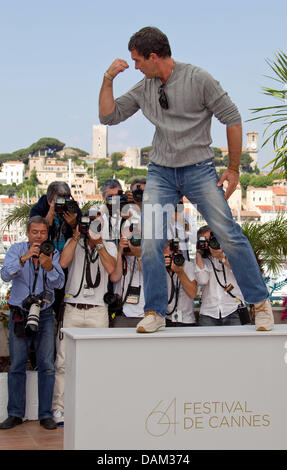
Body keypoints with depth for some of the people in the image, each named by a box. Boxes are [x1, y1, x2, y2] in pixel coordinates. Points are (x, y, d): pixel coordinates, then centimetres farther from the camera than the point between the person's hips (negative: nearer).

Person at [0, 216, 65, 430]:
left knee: (47, 365, -2)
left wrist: (49, 266, -27)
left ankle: (46, 414, 5)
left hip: (44, 314, 1)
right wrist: (24, 258, -29)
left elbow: (59, 283, -8)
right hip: (19, 313, -1)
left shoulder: (53, 253, 2)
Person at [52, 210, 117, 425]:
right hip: (72, 309, 0)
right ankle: (59, 409, 3)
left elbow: (111, 268, -8)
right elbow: (63, 262, -9)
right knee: (63, 362, -3)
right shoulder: (74, 243, 11)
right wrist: (76, 236, -7)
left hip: (98, 312, 0)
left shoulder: (109, 246, 12)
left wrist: (98, 242, -8)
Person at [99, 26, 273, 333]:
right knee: (150, 243, -7)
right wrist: (108, 79, -1)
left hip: (199, 169, -4)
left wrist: (233, 169, -4)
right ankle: (155, 313, 6)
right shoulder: (144, 88, 7)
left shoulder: (198, 79, -8)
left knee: (229, 235, -9)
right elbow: (108, 116, 13)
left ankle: (260, 302, 6)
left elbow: (232, 118, -4)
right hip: (160, 172, 4)